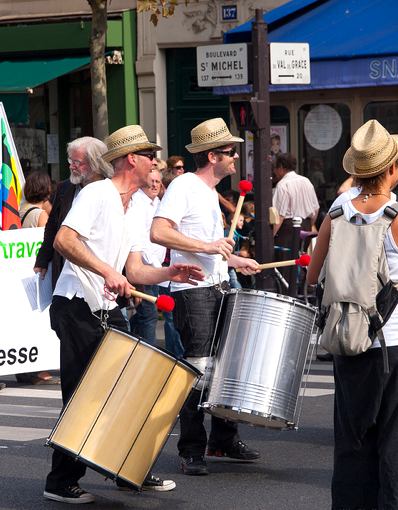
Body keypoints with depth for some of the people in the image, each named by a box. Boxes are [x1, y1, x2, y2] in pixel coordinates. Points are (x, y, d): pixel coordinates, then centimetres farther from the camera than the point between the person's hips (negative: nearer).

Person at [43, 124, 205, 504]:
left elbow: (134, 271, 16)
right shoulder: (97, 194, -10)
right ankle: (61, 483, 3)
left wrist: (168, 273, -2)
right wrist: (107, 271, -31)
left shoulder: (130, 209, 17)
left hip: (108, 310, 9)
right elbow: (63, 240, -23)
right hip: (77, 307, -9)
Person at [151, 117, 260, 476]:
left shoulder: (210, 192, 19)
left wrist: (234, 260, 20)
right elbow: (159, 232, -23)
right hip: (193, 290, -9)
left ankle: (224, 439, 24)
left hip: (218, 288, 9)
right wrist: (208, 247, -22)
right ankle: (192, 451, -1)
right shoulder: (184, 186, -10)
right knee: (198, 370, -7)